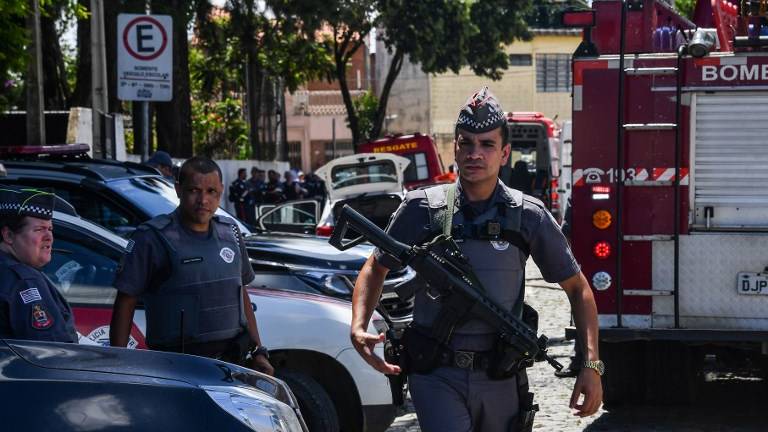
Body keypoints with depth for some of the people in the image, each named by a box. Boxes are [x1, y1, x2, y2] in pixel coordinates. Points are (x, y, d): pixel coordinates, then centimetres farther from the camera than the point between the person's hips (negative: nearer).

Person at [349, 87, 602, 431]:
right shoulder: (422, 209, -1)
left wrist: (592, 365, -4)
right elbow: (376, 268, 12)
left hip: (500, 379, 2)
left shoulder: (528, 216, -1)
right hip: (438, 376, -2)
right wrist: (358, 327, -6)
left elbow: (577, 287, 6)